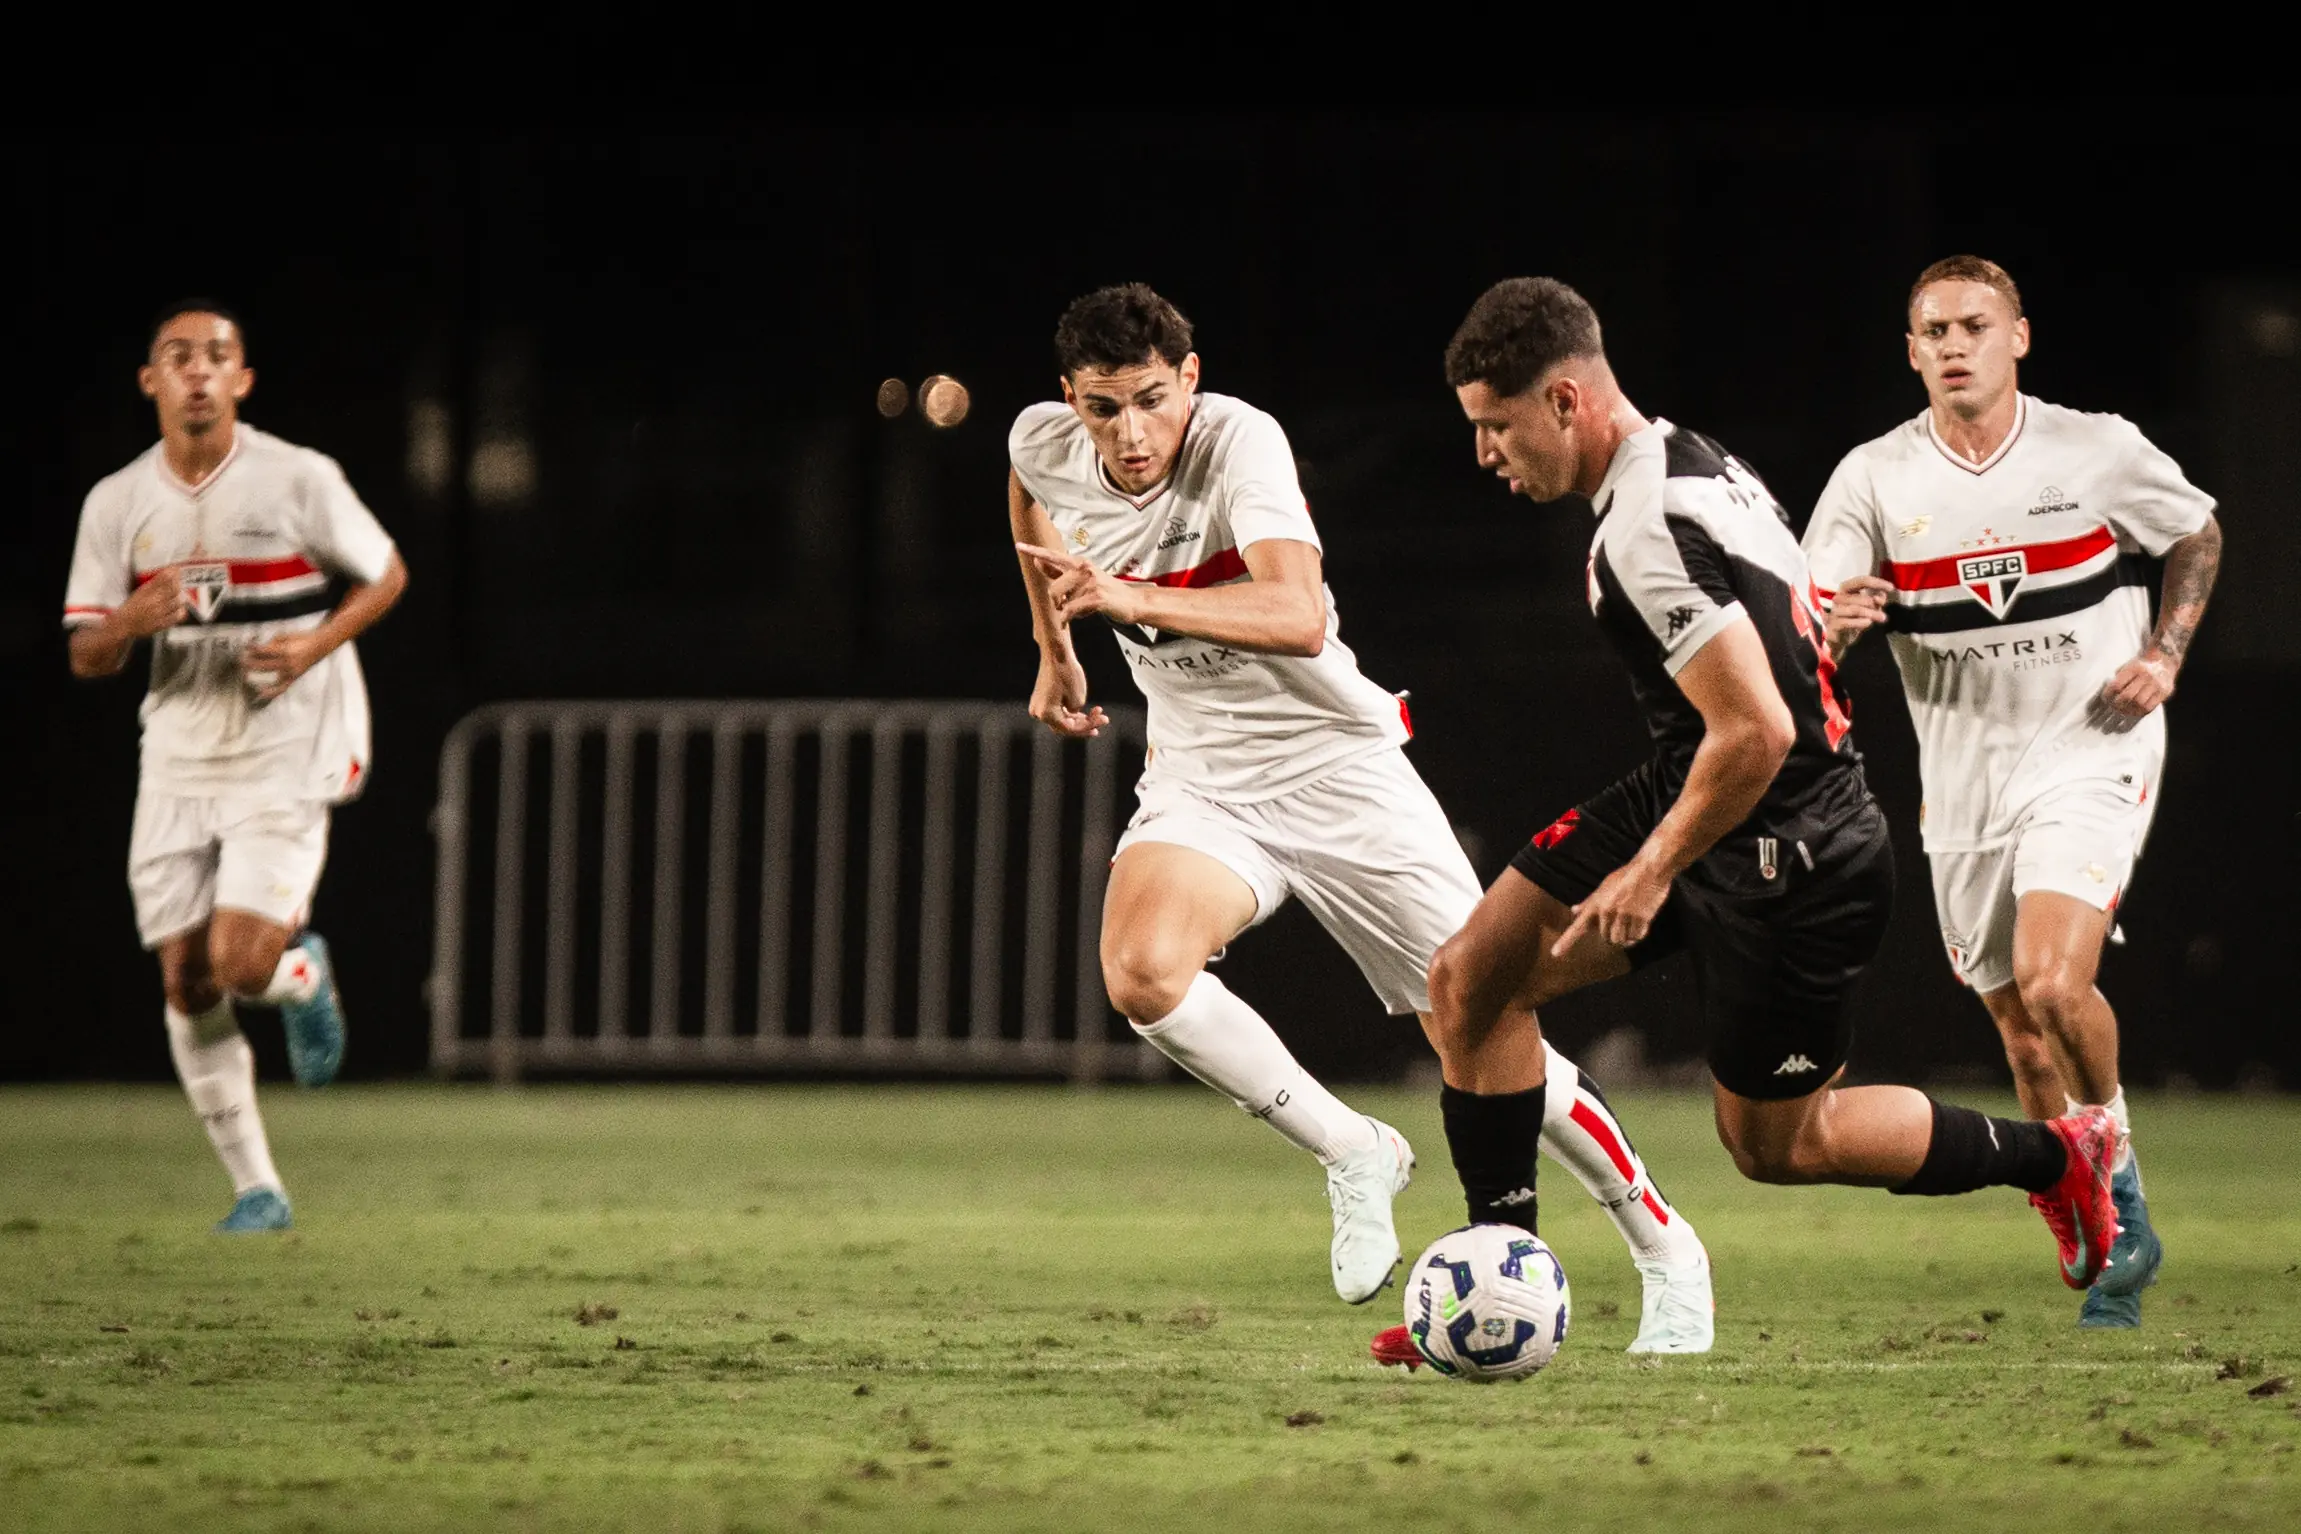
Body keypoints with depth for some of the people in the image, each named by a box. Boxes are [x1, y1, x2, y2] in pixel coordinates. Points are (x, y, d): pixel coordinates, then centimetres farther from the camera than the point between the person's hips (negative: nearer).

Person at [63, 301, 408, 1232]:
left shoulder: (299, 480, -7)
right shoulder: (116, 504, 1)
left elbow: (386, 575, 5)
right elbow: (85, 658, 3)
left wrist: (317, 643, -13)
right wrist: (131, 621, -20)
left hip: (284, 754, -3)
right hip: (177, 761, 4)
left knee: (241, 964, -17)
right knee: (187, 985, 0)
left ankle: (304, 976, 21)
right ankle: (256, 1191, 12)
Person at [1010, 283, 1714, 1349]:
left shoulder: (1240, 442, -25)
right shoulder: (1044, 445, -8)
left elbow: (1299, 618, -41)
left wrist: (1135, 598, -52)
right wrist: (1054, 649, 24)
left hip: (1336, 763, -4)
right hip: (1199, 776, 4)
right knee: (1141, 975, -28)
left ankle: (1663, 1247, 19)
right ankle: (1353, 1157, -7)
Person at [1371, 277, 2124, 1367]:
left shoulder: (1648, 537, -27)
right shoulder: (1694, 462, 4)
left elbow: (1756, 733, -31)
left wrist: (1650, 870, -19)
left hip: (1783, 860, -10)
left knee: (1772, 1142, 9)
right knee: (1469, 979, 1)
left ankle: (2056, 1157, 25)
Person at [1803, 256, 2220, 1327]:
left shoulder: (2098, 453, -6)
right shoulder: (1875, 479, -3)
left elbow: (2199, 534, 11)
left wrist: (2165, 654, -2)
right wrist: (1834, 624, -29)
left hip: (2091, 755, -3)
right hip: (1964, 784, 3)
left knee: (2053, 984, -24)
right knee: (2023, 1037, 6)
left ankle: (2110, 1145, 4)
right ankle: (2109, 1242, 22)